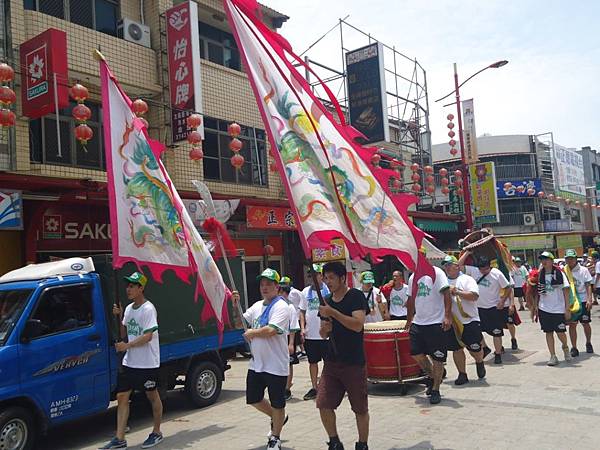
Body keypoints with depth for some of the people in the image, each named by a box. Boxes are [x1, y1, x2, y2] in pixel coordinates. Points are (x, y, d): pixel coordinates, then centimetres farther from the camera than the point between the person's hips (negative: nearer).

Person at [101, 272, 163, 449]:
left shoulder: (148, 309, -14)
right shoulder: (129, 308, 11)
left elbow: (148, 336, -21)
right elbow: (124, 334, 16)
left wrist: (127, 345, -23)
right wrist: (119, 317, 2)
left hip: (148, 363, -7)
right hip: (129, 362, 7)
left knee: (153, 397, 8)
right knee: (122, 396, 3)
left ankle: (156, 433, 22)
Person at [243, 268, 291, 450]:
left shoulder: (281, 306, -14)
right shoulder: (257, 306, 11)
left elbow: (271, 331, -26)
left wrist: (251, 333, -11)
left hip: (275, 365, -7)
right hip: (256, 363, 8)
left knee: (277, 404, 6)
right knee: (253, 399, 17)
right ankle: (276, 418, 41)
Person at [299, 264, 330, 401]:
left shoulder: (328, 290, -5)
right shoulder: (306, 291, 7)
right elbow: (302, 311, 11)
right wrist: (302, 328, 1)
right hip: (310, 334, 4)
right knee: (312, 362, 13)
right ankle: (314, 388, 25)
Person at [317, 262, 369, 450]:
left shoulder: (356, 296, -8)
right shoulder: (327, 301, 9)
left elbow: (358, 325, -22)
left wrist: (332, 312, -24)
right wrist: (324, 328, -6)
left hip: (354, 363, -5)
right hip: (332, 362, 5)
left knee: (360, 409, 6)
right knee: (324, 405, 0)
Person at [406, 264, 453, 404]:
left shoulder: (436, 273, -10)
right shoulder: (413, 277, 12)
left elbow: (446, 294, -17)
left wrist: (448, 316, -24)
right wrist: (409, 320, 25)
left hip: (437, 324, -7)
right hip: (418, 323, 7)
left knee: (437, 358, 1)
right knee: (416, 354, 6)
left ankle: (435, 390, 15)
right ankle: (433, 376, 30)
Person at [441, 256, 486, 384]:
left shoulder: (467, 279, -3)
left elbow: (474, 296, -16)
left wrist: (456, 292, -20)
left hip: (470, 321, -3)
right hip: (452, 322, 3)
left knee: (475, 348, 2)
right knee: (456, 349, 5)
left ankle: (479, 362, 35)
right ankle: (462, 375, 18)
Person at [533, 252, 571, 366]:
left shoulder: (559, 273, -5)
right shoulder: (540, 275, 4)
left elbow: (566, 291, -4)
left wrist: (567, 308, -7)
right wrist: (536, 307, 8)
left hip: (558, 309, -3)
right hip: (544, 309, 3)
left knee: (560, 332, -1)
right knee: (548, 332, 5)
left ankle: (565, 347, 30)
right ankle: (553, 356, 13)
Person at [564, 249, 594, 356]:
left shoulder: (583, 270, -2)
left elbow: (588, 286, -3)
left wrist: (589, 300, -13)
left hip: (583, 301, -1)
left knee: (585, 323, 9)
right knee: (572, 324, 0)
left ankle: (588, 343, 32)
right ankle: (574, 348, 6)